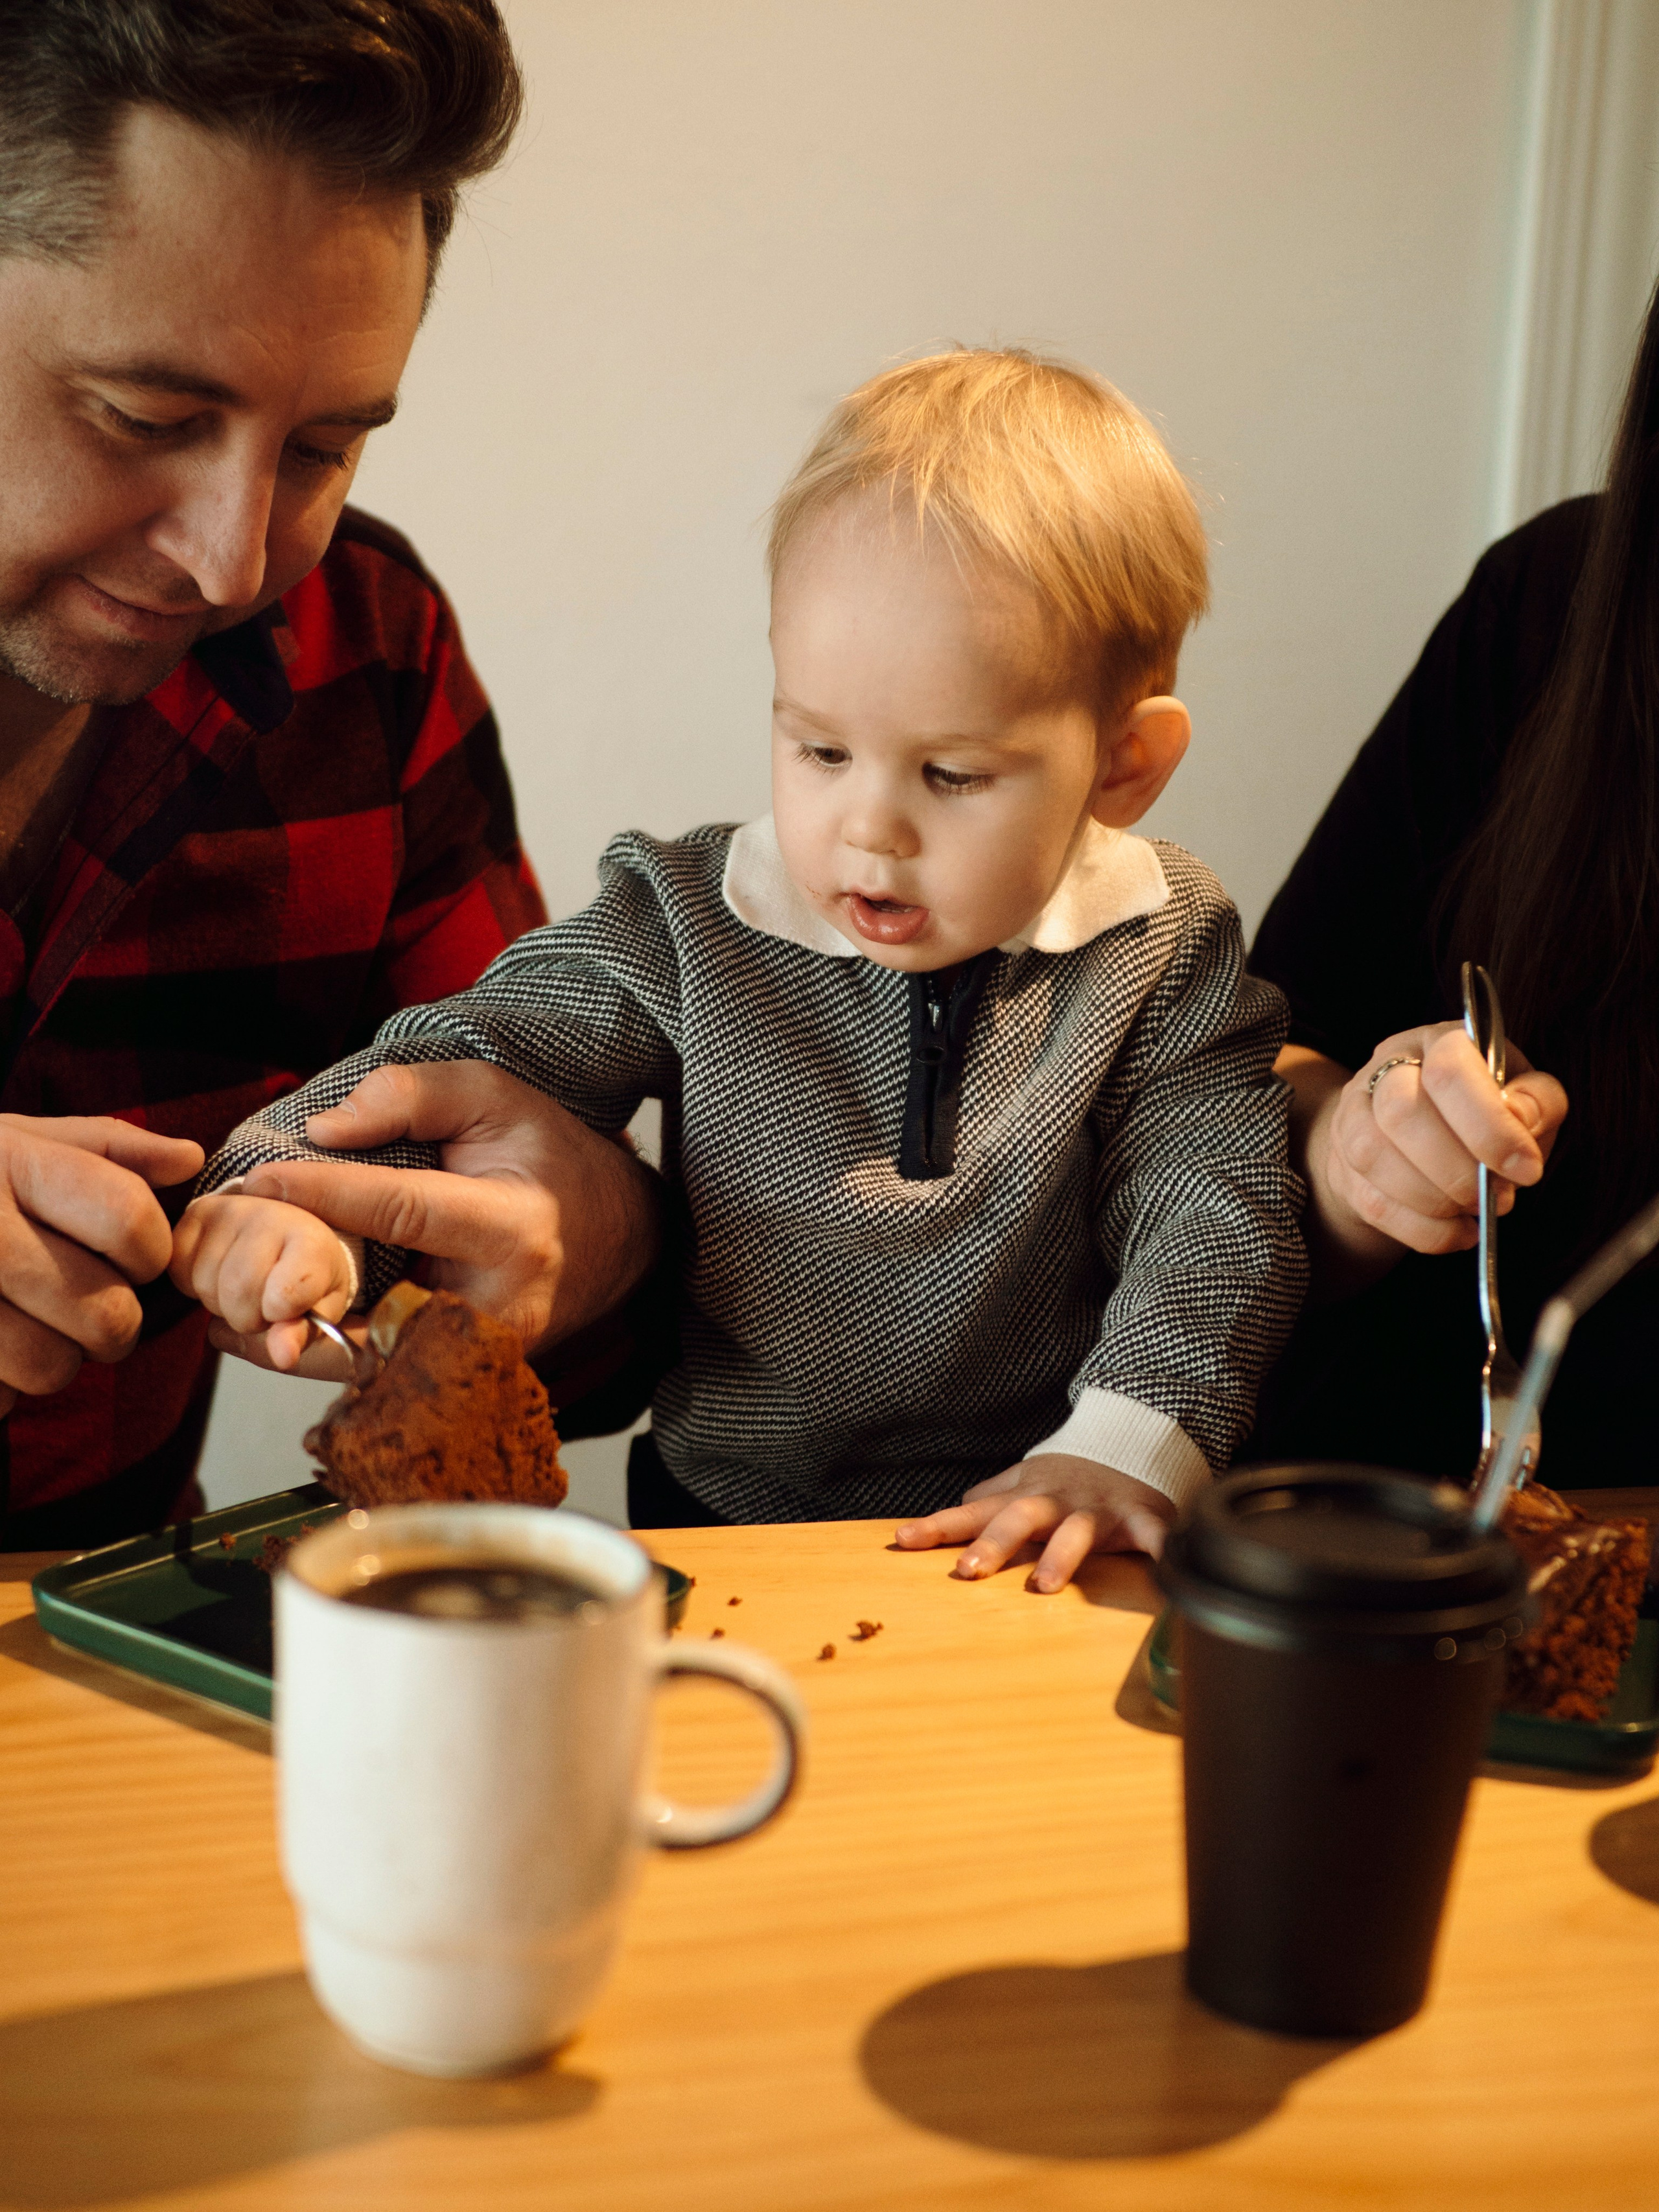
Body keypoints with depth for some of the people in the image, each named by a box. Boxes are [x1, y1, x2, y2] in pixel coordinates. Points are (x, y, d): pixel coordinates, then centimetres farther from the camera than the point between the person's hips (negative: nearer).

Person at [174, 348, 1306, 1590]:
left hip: (1024, 1537, -4)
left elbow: (1219, 1205, -8)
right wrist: (297, 1211, -22)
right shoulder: (689, 931, -3)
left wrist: (1127, 1444, -25)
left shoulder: (1164, 959, -3)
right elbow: (464, 1070, -2)